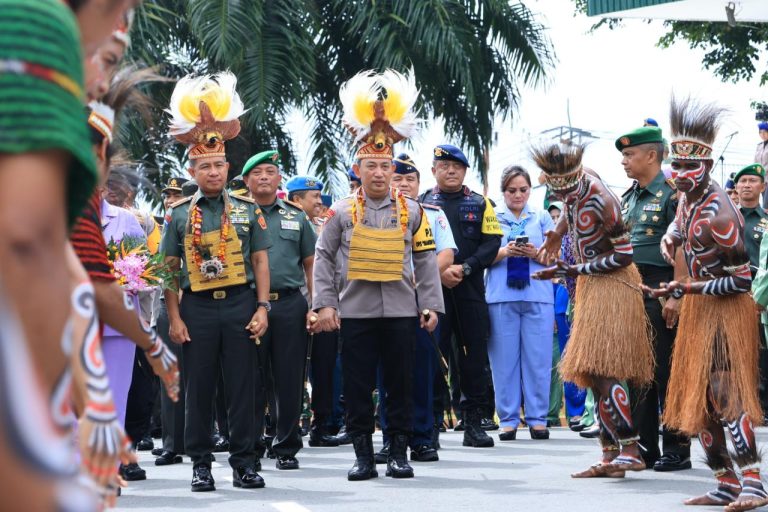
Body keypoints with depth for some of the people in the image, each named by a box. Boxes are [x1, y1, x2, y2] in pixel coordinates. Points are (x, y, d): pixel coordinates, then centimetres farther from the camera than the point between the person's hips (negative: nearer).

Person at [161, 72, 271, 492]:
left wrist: (262, 308, -2)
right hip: (197, 308, 0)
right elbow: (170, 269, 4)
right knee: (198, 388, 4)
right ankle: (201, 464, 11)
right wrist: (174, 318, -3)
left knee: (242, 386, 3)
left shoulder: (247, 209, 7)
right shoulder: (180, 214, 4)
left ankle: (244, 462, 9)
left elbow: (260, 261, 7)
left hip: (240, 304, 0)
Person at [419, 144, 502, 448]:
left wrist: (464, 268, -12)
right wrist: (438, 272, -13)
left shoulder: (480, 204, 11)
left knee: (474, 355, 1)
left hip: (470, 289, 1)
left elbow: (491, 244, 2)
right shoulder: (421, 204, 9)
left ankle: (473, 423, 6)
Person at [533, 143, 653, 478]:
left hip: (612, 286, -9)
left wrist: (575, 271, -16)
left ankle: (631, 450, -18)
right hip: (591, 287, 9)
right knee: (594, 374, 5)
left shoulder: (601, 200, -21)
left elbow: (624, 255, -18)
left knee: (601, 369, -17)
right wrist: (556, 235, 15)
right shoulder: (576, 184, 2)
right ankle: (610, 456, 7)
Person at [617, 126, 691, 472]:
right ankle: (643, 447, 16)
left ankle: (676, 450, 4)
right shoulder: (627, 198, 16)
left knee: (665, 371, -3)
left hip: (660, 293, -8)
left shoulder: (670, 193, -8)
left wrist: (675, 295, -22)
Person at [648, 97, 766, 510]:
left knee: (725, 393, -19)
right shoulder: (687, 198, 4)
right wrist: (670, 236, 12)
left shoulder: (718, 214, -22)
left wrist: (686, 289, -20)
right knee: (697, 398, 8)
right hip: (697, 310, 9)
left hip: (726, 309, -9)